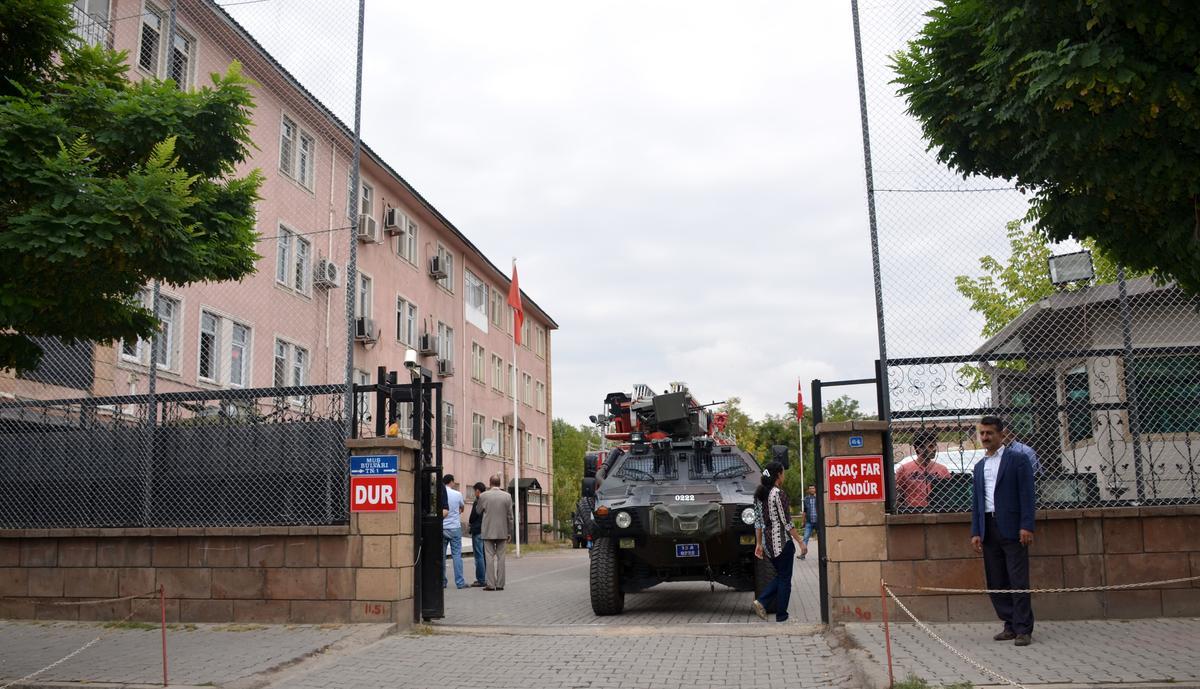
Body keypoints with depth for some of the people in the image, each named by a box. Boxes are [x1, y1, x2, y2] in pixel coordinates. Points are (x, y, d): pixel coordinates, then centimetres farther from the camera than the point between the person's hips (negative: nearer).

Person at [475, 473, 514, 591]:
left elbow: (478, 512, 7)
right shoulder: (507, 496, -2)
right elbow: (510, 516, 1)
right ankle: (500, 584, 7)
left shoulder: (484, 495, -6)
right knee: (500, 557, 7)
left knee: (490, 557, 2)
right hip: (502, 531, 2)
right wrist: (509, 532, 9)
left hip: (488, 531, -1)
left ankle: (491, 584, -1)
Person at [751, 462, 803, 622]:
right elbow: (786, 522, -15)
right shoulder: (779, 493, -15)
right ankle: (781, 615, 11)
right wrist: (800, 541, -9)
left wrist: (759, 544, 15)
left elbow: (757, 521, 10)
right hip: (782, 540, -7)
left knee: (780, 575, 18)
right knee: (785, 578, 6)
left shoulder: (759, 494, 7)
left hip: (768, 541, 7)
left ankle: (760, 602, 4)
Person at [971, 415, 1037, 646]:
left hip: (1012, 529, -6)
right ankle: (1010, 625, 15)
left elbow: (1027, 494, -6)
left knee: (1018, 581, -5)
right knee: (996, 582, 6)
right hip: (989, 529, 6)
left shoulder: (1018, 459, 0)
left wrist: (1026, 526, -14)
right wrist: (975, 532, 8)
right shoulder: (979, 466, 16)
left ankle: (1023, 630, 0)